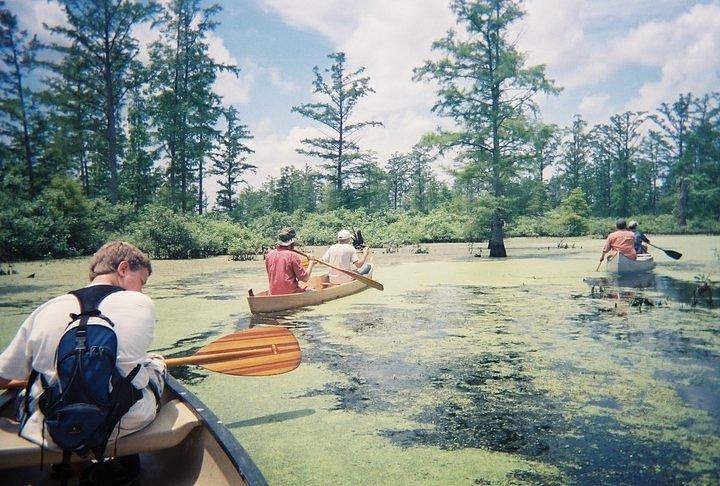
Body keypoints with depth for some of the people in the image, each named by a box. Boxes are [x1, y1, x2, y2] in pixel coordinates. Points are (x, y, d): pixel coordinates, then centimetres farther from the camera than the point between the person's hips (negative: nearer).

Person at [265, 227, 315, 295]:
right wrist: (311, 262, 5)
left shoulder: (269, 255, 2)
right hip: (290, 293, -5)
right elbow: (304, 278, -8)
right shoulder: (293, 256, -12)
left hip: (273, 295, 5)